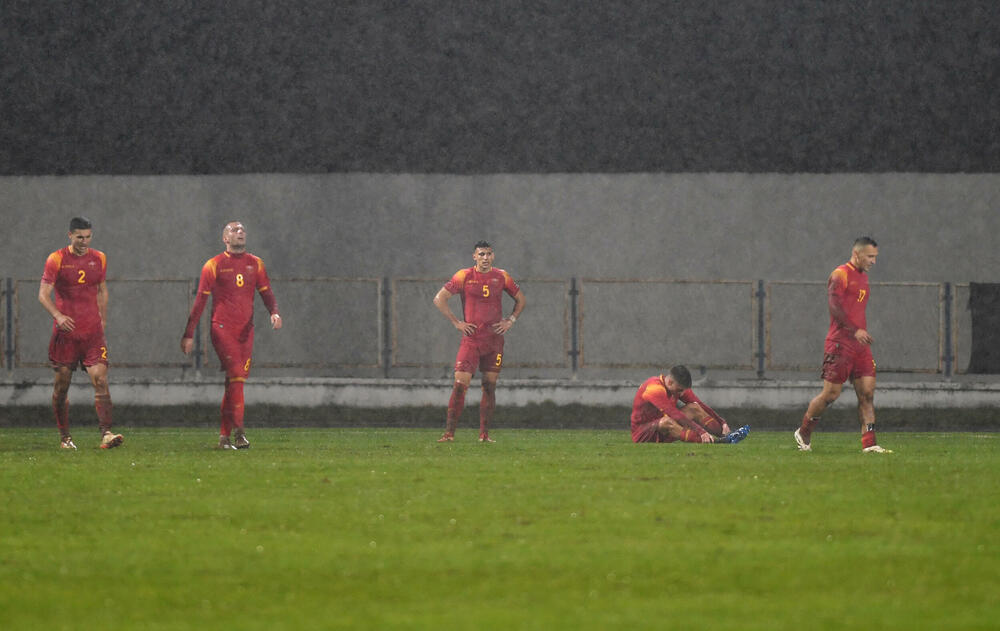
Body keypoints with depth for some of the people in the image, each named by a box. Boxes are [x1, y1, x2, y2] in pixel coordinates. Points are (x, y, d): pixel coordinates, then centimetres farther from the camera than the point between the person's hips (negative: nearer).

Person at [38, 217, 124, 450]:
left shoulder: (99, 259, 9)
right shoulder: (56, 260, -3)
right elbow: (43, 294, -7)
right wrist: (58, 315, -24)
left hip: (93, 332, 2)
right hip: (65, 332, -2)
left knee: (100, 379, -12)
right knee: (62, 384, 4)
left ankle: (106, 434, -20)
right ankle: (64, 437, 18)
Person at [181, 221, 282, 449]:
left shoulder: (255, 264, 14)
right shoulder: (214, 265, 2)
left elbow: (266, 293, 13)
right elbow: (200, 300, 3)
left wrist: (274, 312, -10)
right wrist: (189, 334, 1)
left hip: (246, 330, 4)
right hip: (222, 329, -4)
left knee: (234, 382, 4)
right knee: (236, 376, -18)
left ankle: (224, 436, 10)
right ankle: (238, 431, -21)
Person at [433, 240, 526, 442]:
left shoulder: (501, 277, 7)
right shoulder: (464, 276, -1)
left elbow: (521, 300, 20)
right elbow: (439, 299, 0)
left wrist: (510, 321, 7)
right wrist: (456, 322, -5)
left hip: (495, 340, 3)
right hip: (471, 339, -3)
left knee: (490, 386, 4)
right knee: (460, 384, -11)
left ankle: (484, 434, 10)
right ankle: (449, 432, -10)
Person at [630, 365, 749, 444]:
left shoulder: (679, 386, -1)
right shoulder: (655, 388, -27)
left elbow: (701, 405, -5)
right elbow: (675, 414, -36)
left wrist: (722, 423, -18)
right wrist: (701, 431, -43)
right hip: (642, 434, -8)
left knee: (694, 408, -6)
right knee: (666, 422, -39)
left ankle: (726, 436, -21)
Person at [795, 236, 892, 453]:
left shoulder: (862, 276, 19)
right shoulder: (840, 275, -9)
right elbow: (835, 307, -20)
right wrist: (855, 330, -27)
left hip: (860, 345, 8)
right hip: (840, 344, -8)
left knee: (867, 393, -2)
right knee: (831, 393, -4)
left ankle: (869, 443, -5)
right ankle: (803, 433, 15)